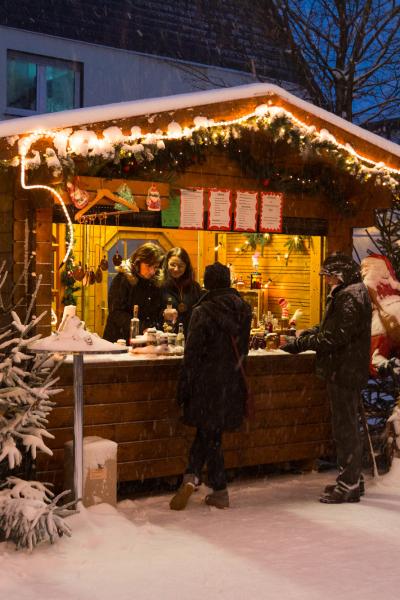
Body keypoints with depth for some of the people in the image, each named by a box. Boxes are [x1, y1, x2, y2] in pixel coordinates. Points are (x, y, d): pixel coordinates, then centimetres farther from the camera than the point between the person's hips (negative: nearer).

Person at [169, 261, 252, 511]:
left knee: (209, 435, 9)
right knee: (210, 432, 13)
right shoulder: (243, 309, 3)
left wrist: (184, 387, -7)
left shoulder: (203, 312, -14)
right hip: (233, 383, 4)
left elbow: (193, 353, -13)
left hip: (207, 383, -4)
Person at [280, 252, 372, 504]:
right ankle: (353, 480, 26)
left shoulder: (350, 296, -19)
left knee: (346, 427, -4)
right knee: (348, 427, 17)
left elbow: (336, 336, -24)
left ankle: (349, 485, 4)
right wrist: (305, 335, 6)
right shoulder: (348, 293, 15)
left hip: (345, 370, -11)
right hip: (346, 370, 11)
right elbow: (329, 327, 19)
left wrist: (302, 345, -20)